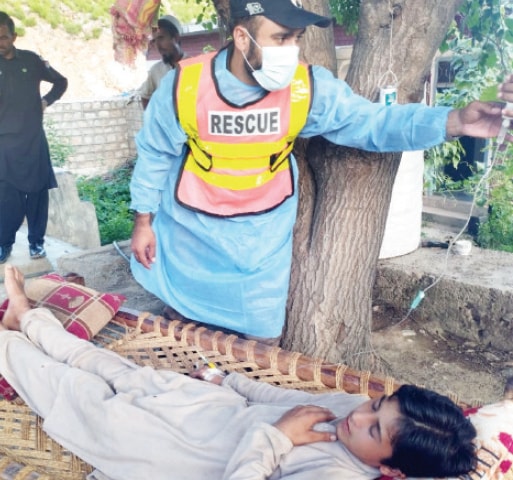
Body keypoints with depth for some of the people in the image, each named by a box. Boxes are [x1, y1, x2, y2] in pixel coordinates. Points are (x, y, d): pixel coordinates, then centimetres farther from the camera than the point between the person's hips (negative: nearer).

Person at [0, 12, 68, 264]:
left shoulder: (31, 60, 4)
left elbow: (61, 81, 16)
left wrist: (46, 101, 6)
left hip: (33, 139, 1)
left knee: (37, 191, 4)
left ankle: (36, 241, 14)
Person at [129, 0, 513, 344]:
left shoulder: (308, 86, -18)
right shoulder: (185, 84, -20)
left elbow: (374, 122, -19)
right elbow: (154, 153, -6)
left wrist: (455, 121, -35)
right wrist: (143, 222, 0)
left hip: (263, 234, 1)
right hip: (192, 227, 0)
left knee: (263, 334, 13)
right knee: (183, 322, 20)